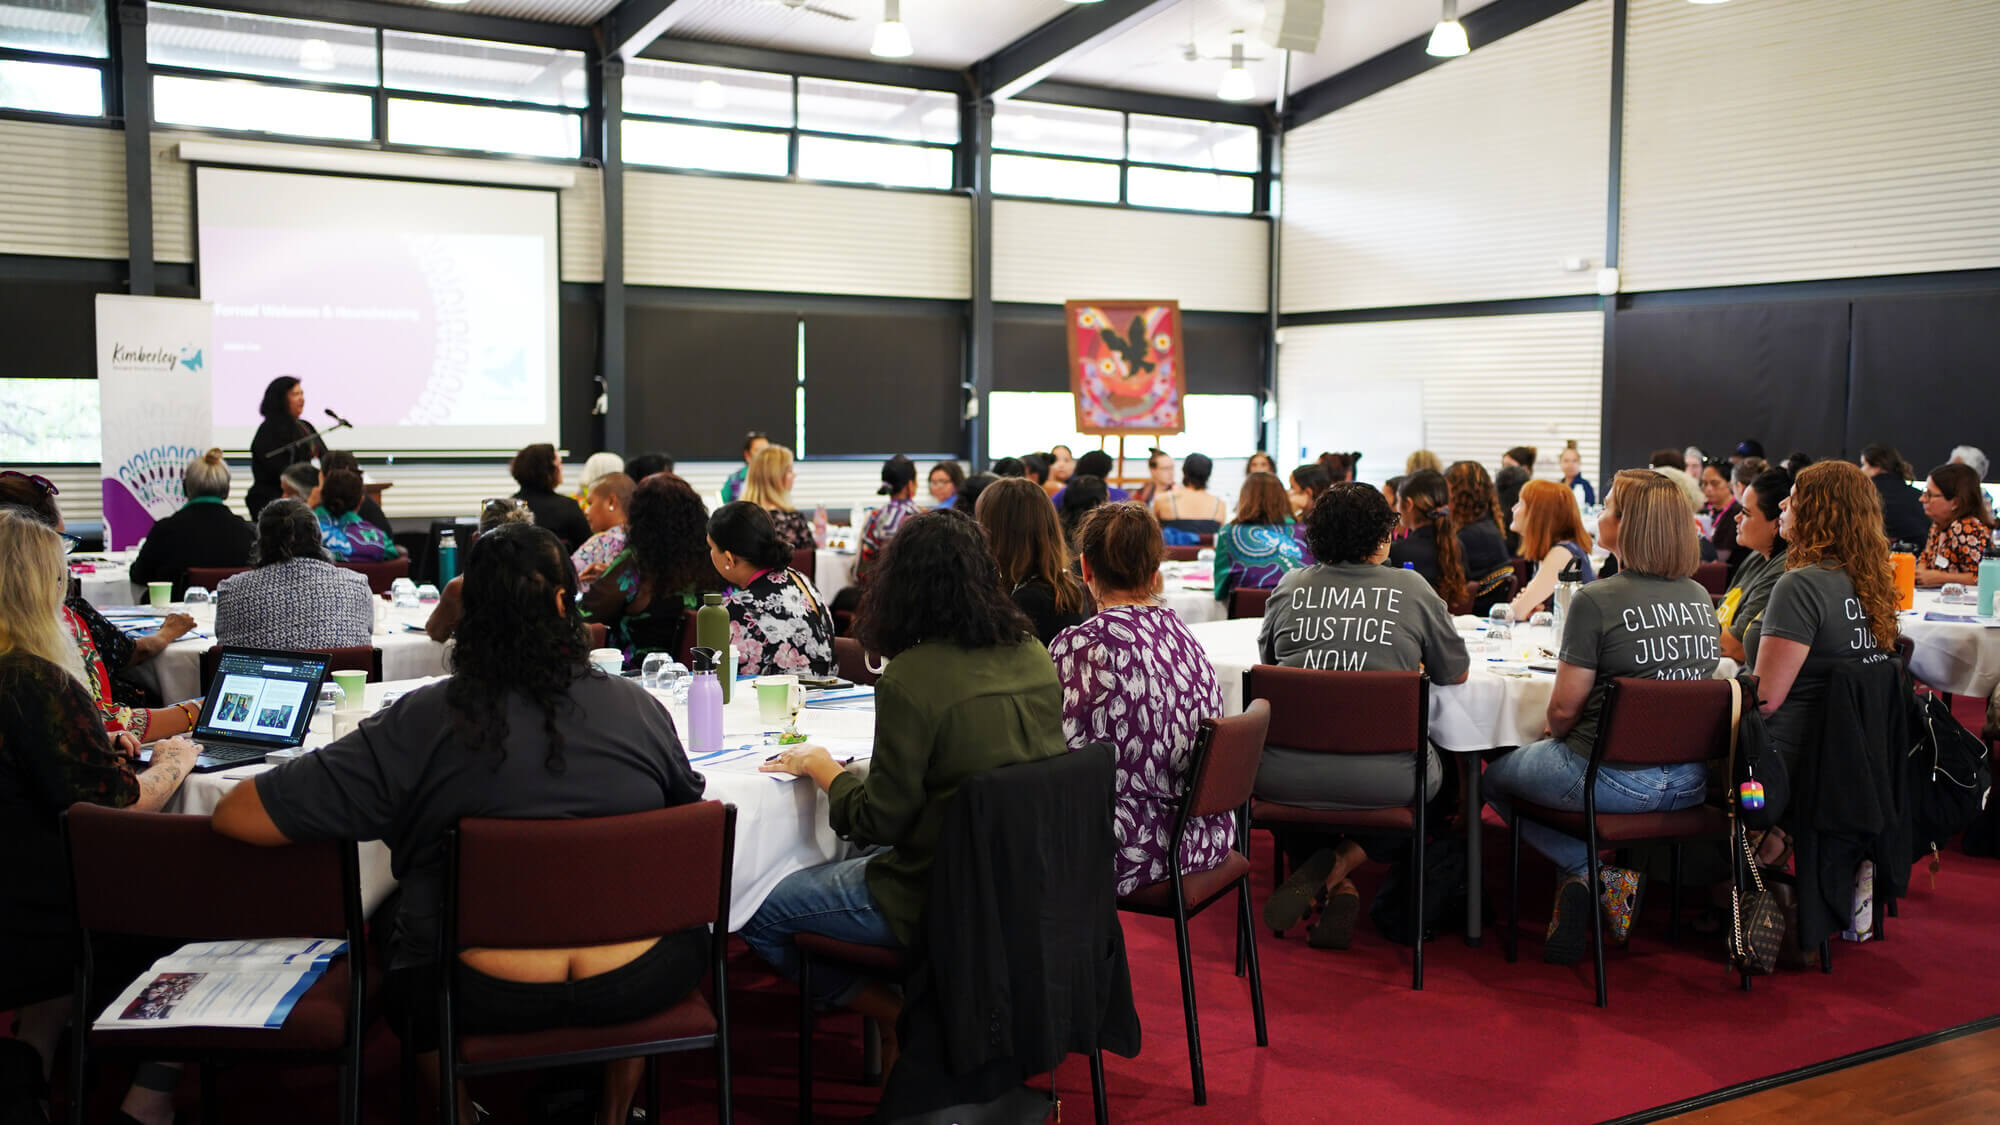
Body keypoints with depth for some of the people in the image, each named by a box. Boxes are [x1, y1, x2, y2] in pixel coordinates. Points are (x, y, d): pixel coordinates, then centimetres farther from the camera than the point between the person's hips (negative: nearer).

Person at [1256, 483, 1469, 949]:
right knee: (1431, 774, 31)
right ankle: (1338, 864, 9)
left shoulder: (1289, 587, 8)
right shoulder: (1413, 589, 4)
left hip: (1286, 777, 2)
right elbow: (1456, 674, 17)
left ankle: (1336, 888, 21)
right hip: (1384, 780, -2)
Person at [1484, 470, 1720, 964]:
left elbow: (1564, 708, -15)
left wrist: (1556, 736, 10)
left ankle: (1591, 870, 5)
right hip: (1690, 784, 7)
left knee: (1496, 777, 20)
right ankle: (1609, 874, 18)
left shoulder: (1596, 600, -17)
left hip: (1613, 781, -7)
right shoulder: (1701, 599, 4)